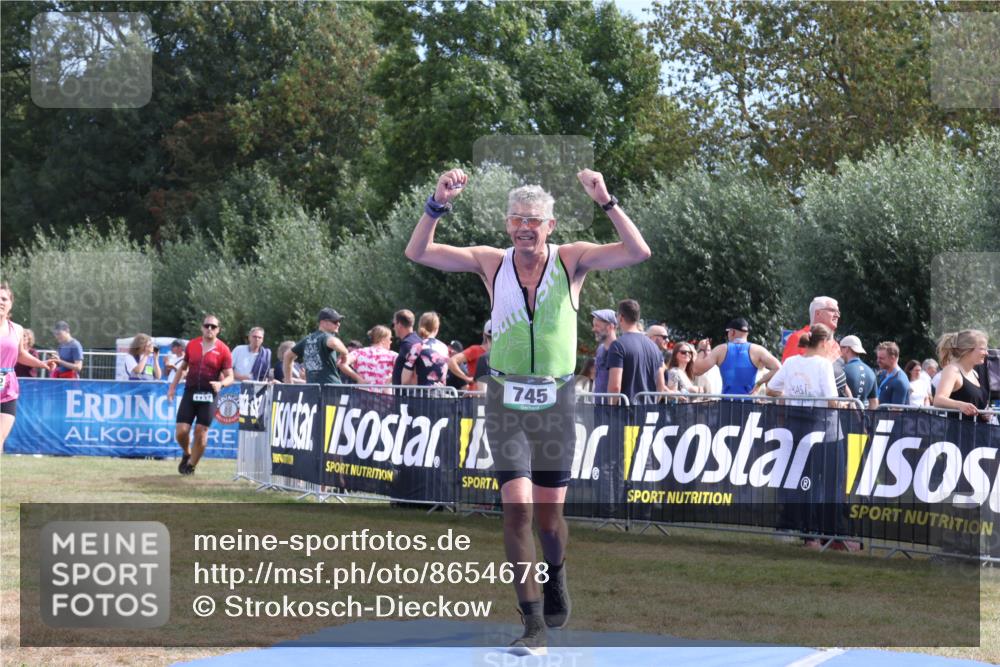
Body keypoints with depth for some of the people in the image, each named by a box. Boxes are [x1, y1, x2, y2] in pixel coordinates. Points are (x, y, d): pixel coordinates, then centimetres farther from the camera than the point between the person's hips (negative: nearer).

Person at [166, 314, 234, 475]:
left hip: (209, 395, -2)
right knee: (181, 430, -5)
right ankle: (187, 454, 25)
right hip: (190, 392, 2)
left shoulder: (223, 350, -3)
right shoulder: (192, 345, 6)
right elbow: (182, 367, 18)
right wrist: (172, 387, 13)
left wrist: (221, 383, -24)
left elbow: (229, 377, -3)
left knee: (201, 432, -4)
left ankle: (191, 465, 14)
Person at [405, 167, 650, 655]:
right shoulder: (491, 263, -1)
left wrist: (606, 203, -25)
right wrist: (438, 204, -19)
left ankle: (556, 577, 39)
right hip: (506, 400, 0)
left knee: (549, 513, 6)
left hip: (556, 400, 0)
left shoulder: (571, 260, -4)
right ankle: (534, 624, -7)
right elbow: (417, 252, -5)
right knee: (517, 506, -11)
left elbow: (638, 252, -15)